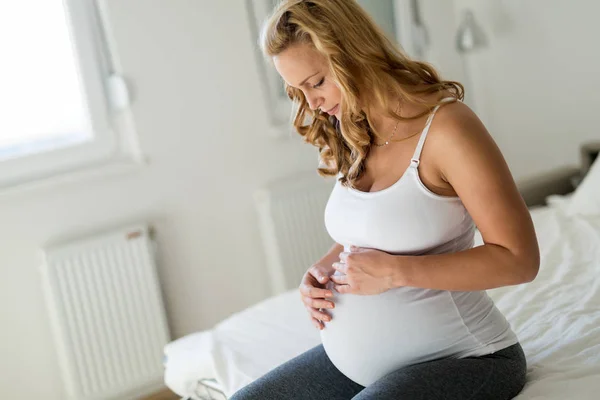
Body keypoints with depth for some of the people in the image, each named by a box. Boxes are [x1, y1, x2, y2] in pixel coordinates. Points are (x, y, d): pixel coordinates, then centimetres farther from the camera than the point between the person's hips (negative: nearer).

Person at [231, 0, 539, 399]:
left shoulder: (446, 125, -17)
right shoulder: (349, 140, 6)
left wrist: (395, 272, -22)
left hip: (457, 359, -7)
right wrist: (324, 269, 0)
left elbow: (519, 259, -17)